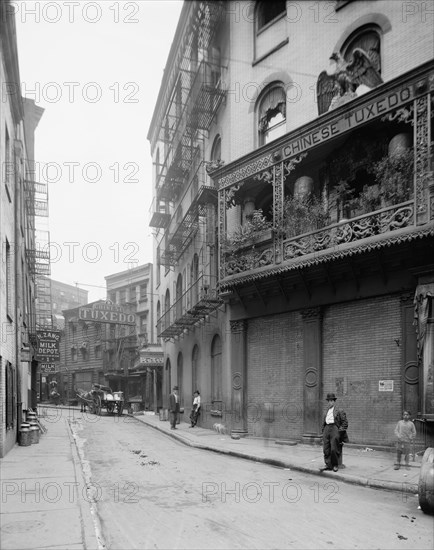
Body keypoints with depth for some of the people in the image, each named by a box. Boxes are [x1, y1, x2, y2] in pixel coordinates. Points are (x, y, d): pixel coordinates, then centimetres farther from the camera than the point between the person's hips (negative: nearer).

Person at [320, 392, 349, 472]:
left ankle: (335, 465, 6)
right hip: (327, 429, 6)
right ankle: (328, 465, 4)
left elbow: (345, 423, -2)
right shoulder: (326, 412, 23)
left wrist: (339, 431, -11)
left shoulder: (340, 411, 2)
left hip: (335, 428, -6)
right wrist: (323, 431, 13)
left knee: (334, 449, -8)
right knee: (326, 449, -1)